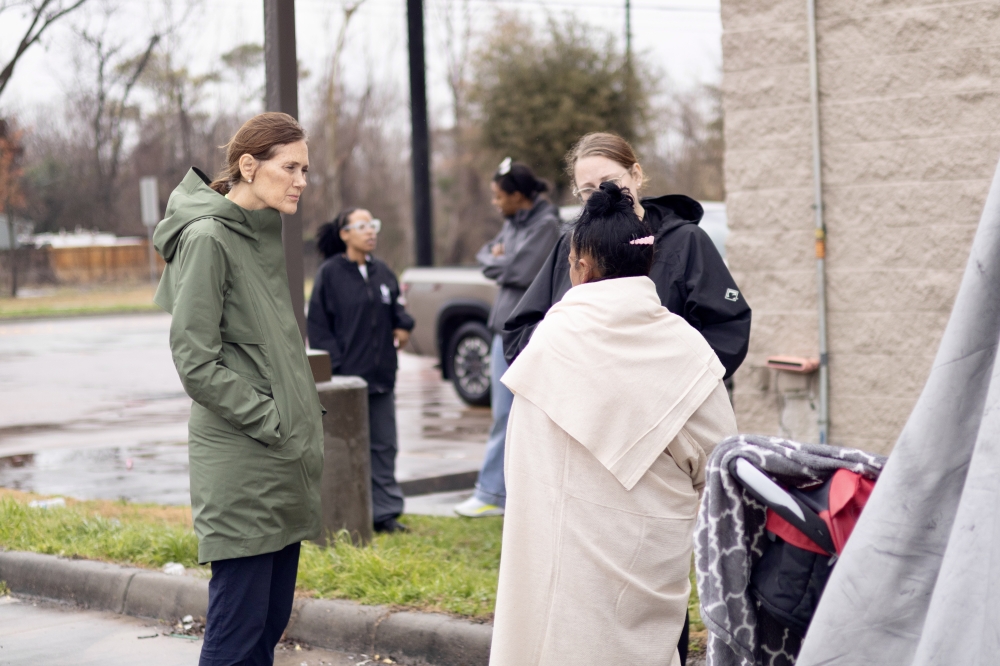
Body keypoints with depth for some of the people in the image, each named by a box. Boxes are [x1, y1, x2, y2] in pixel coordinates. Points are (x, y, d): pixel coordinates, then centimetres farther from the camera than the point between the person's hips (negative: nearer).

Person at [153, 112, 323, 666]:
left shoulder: (267, 235, 14)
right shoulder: (207, 239, -12)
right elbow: (196, 362, -15)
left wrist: (305, 422, 12)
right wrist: (271, 421, -15)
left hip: (282, 463, 9)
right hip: (238, 460, -9)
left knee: (271, 621, 11)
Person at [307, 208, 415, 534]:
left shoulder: (383, 273, 11)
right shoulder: (330, 273, -5)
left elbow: (396, 308, 23)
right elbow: (318, 323, -7)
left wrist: (403, 326, 0)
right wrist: (333, 365, -13)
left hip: (380, 375, 6)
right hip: (344, 376, -6)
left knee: (384, 445, 8)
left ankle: (386, 512, 14)